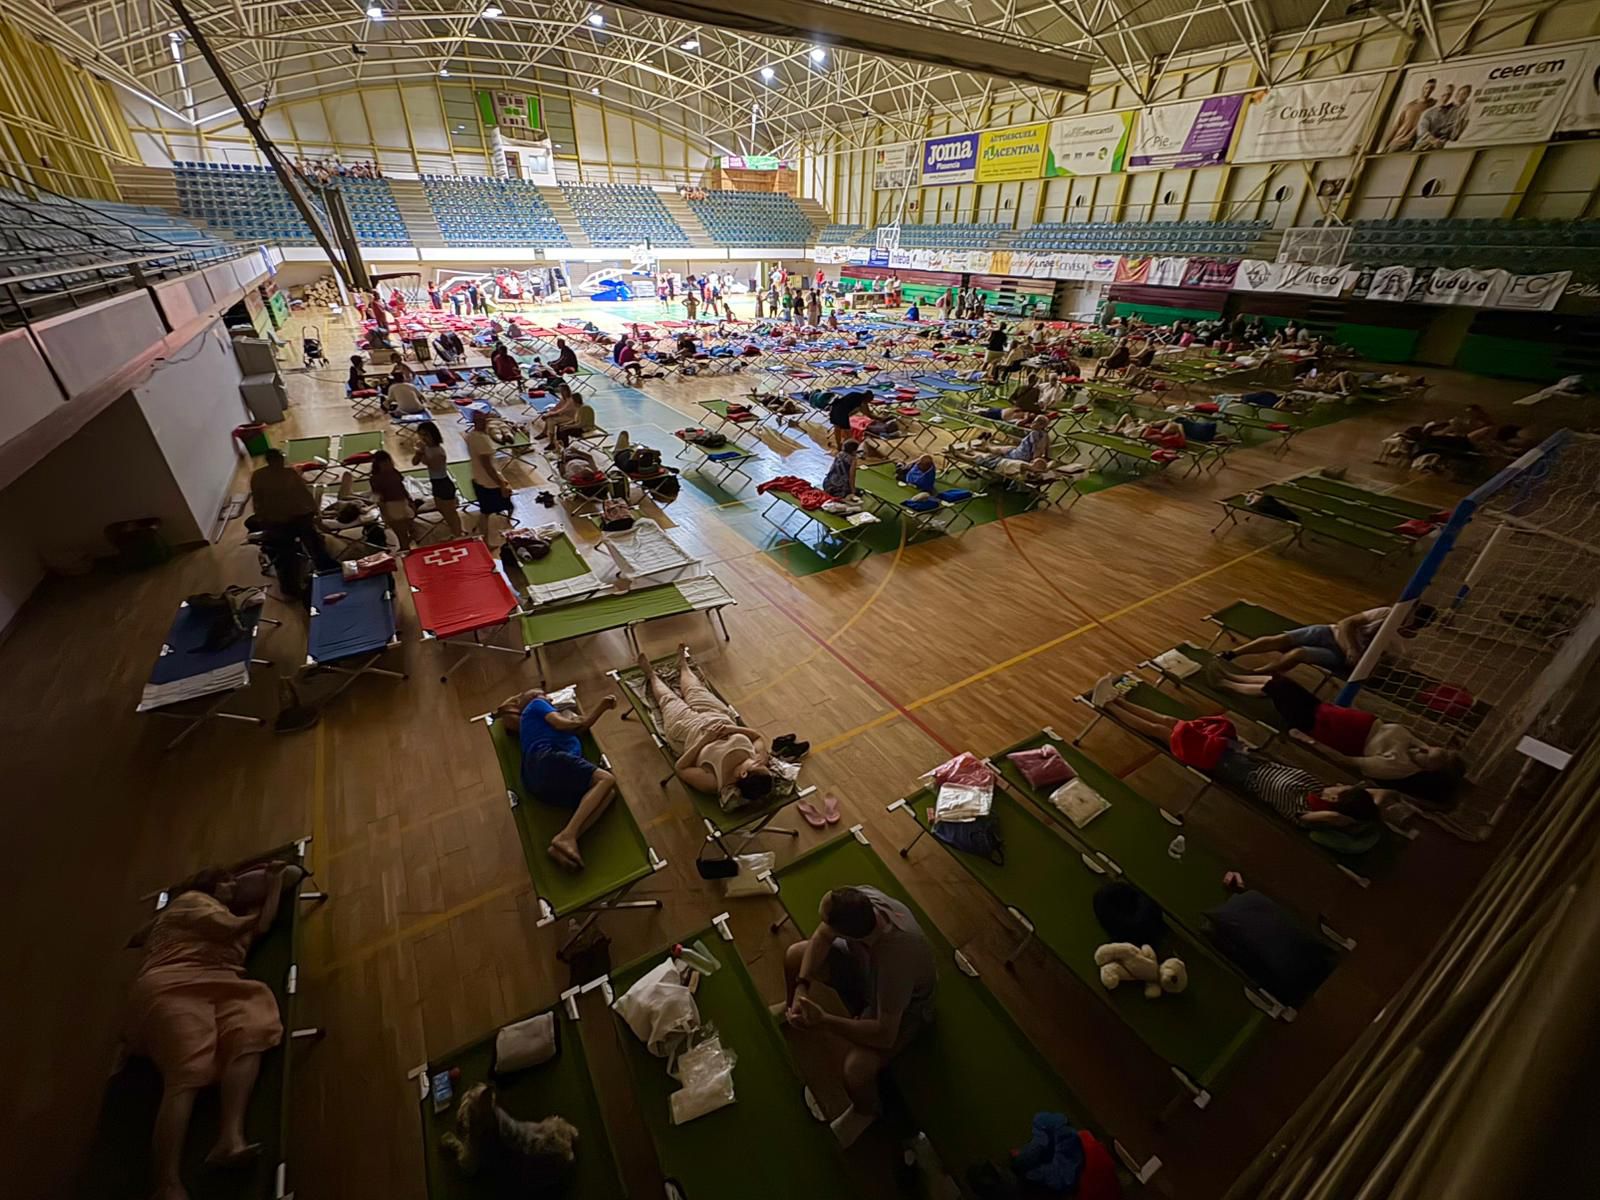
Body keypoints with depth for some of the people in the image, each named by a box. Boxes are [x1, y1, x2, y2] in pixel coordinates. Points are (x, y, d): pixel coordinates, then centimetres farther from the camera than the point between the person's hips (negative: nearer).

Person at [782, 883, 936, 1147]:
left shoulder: (895, 960, -46)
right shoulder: (861, 898, -31)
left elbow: (886, 1035, -38)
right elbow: (822, 937, -13)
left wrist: (823, 1021, -39)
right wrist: (802, 986, -22)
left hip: (903, 1006, -6)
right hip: (865, 965, 6)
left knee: (856, 1069, -26)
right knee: (794, 955, 0)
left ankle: (866, 1110, 12)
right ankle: (793, 1011, 34)